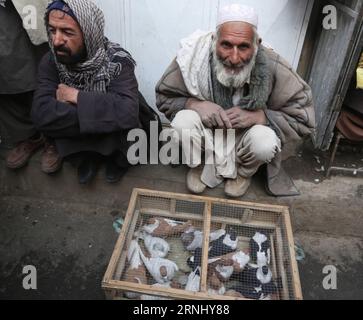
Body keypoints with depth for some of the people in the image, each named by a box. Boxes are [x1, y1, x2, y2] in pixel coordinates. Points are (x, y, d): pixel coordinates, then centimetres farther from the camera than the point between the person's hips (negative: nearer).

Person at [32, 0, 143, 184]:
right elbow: (41, 114, -28)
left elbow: (127, 112, -41)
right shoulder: (50, 62, -14)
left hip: (115, 137, -2)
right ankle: (87, 156, 2)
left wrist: (75, 96, -30)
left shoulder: (117, 61, -23)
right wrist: (99, 112, -34)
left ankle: (117, 158, 2)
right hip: (78, 135, 2)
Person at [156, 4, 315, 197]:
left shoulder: (273, 68, -26)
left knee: (265, 143, -33)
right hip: (207, 132, 1)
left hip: (246, 134, 0)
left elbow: (304, 117, -19)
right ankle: (200, 165, 3)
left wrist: (257, 116, -33)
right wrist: (194, 104, -30)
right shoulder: (193, 57, -24)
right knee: (182, 123, -30)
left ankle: (243, 172, 5)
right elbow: (164, 97, -9)